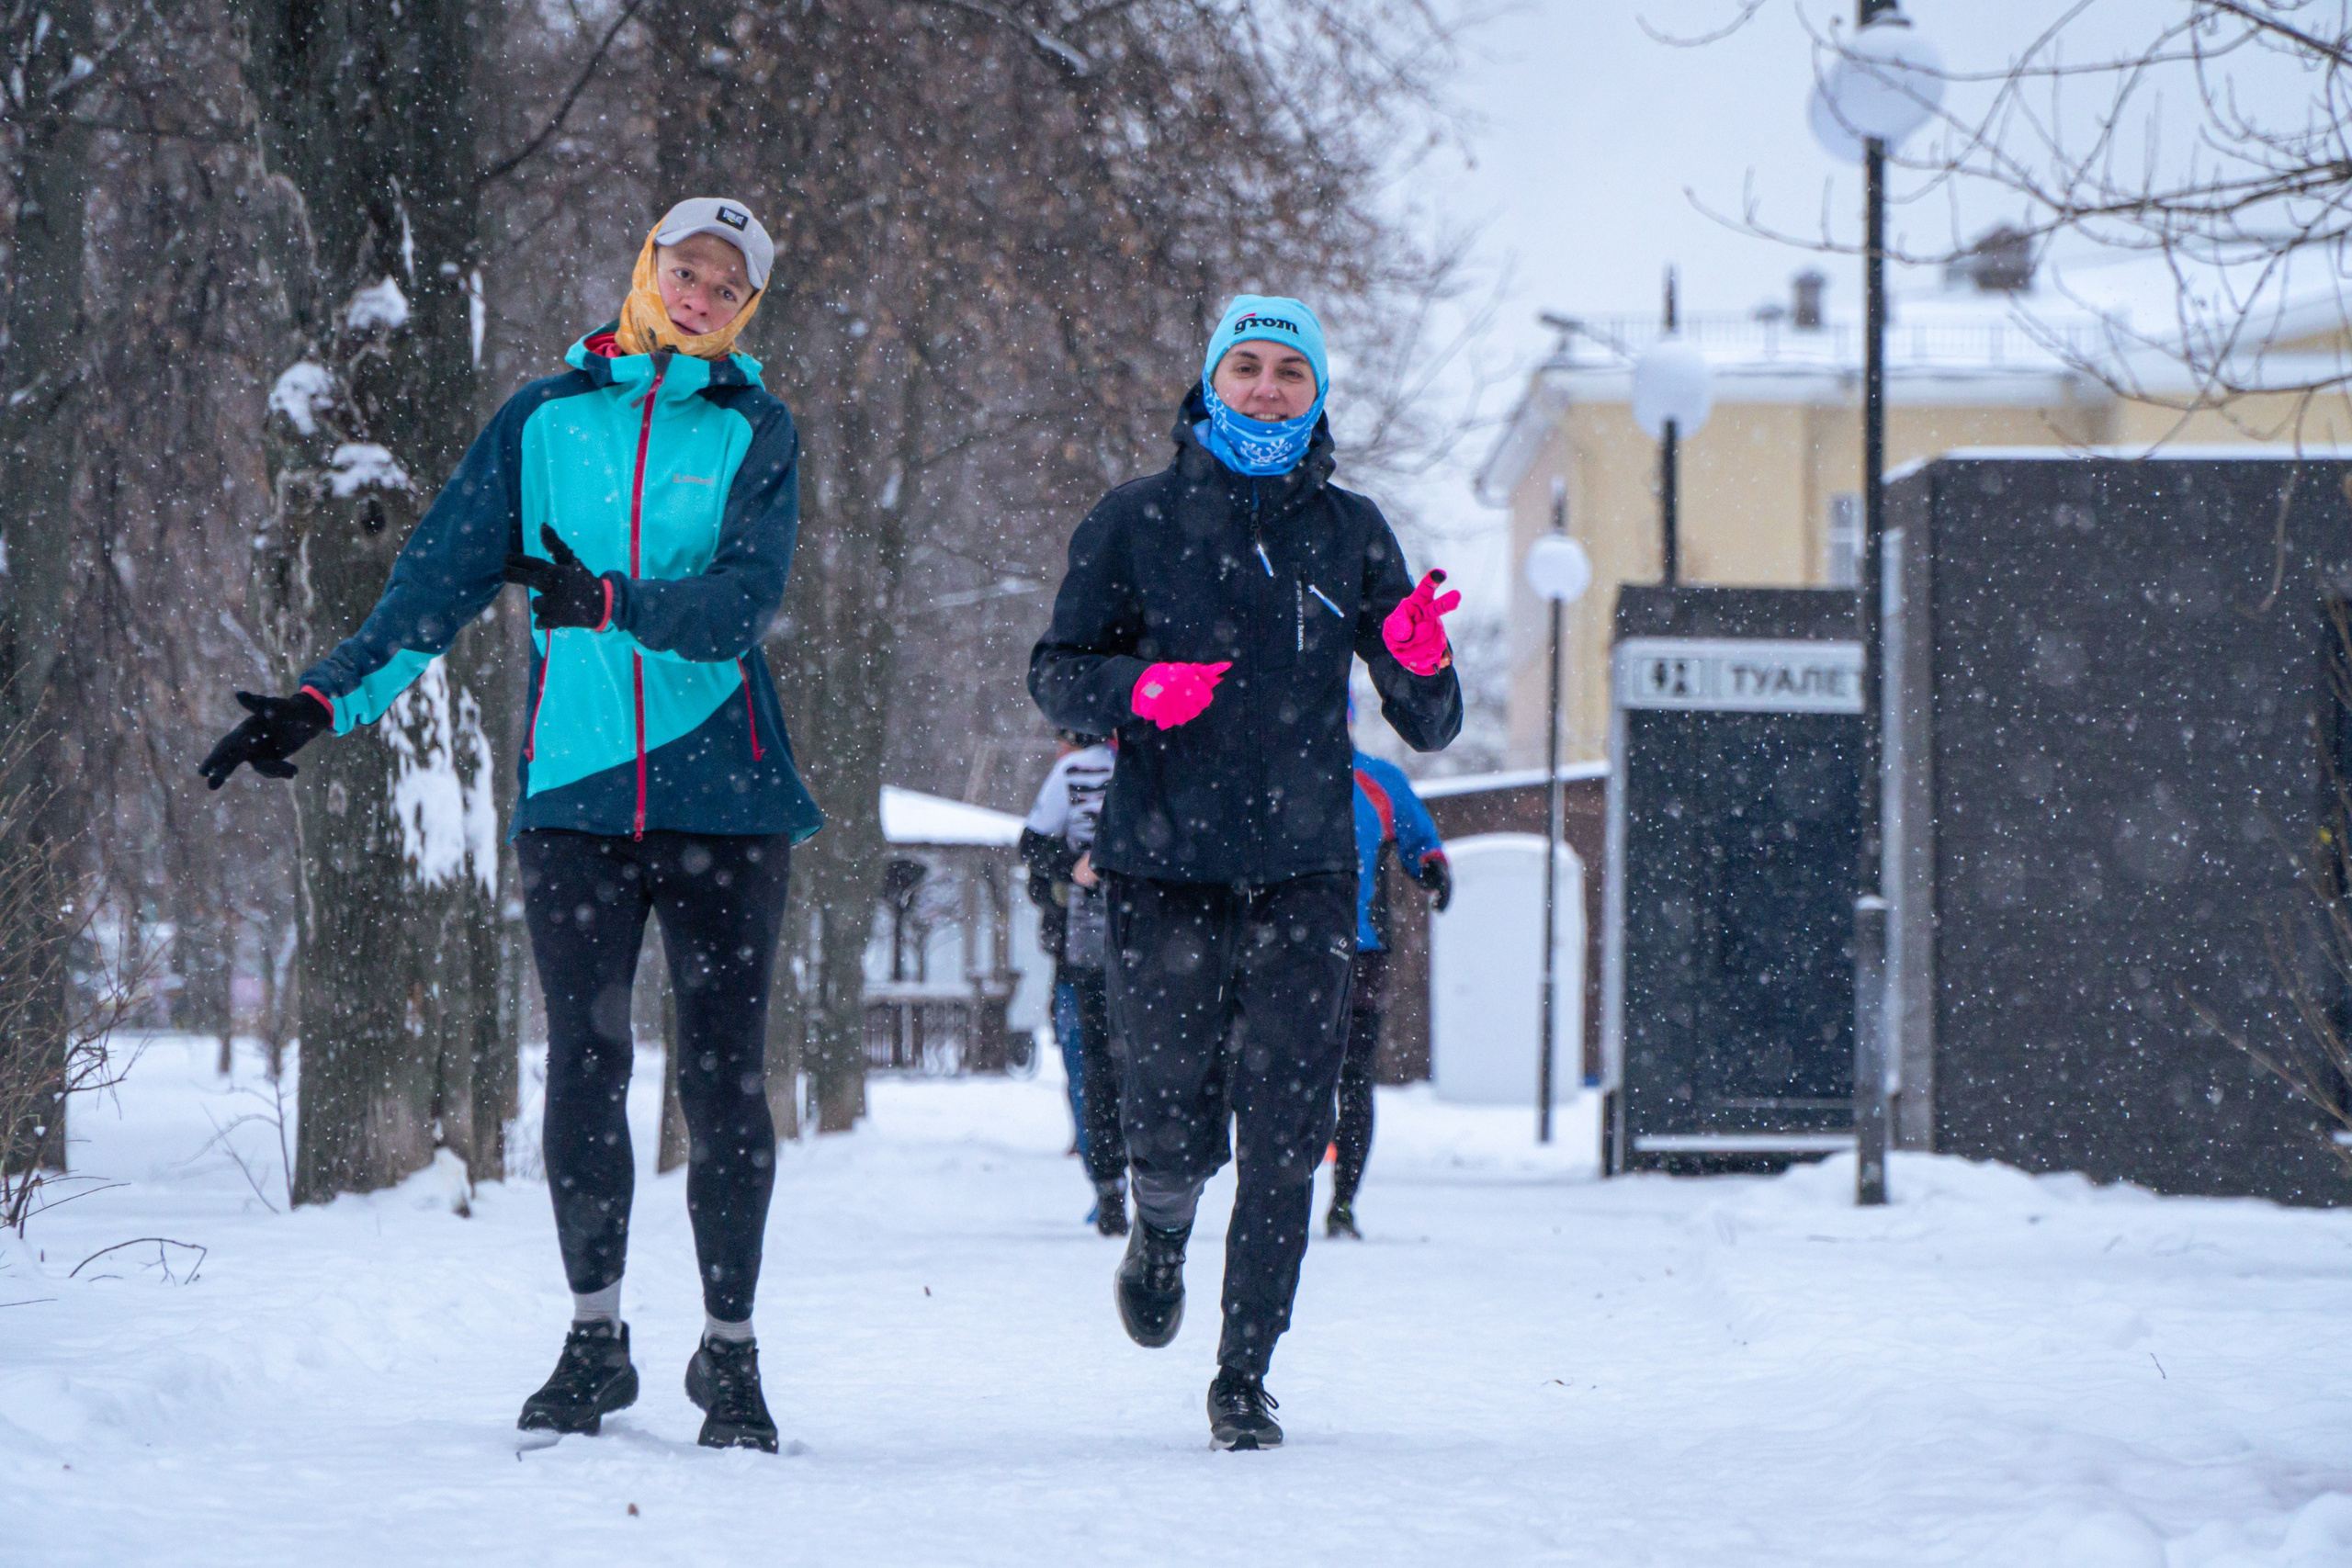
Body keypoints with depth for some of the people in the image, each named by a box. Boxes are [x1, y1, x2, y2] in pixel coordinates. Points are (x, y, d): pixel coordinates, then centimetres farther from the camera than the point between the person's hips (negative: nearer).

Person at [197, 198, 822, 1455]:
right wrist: (323, 702, 0)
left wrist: (606, 601, -24)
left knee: (724, 1079, 0)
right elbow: (438, 576, 8)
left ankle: (729, 1352, 11)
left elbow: (740, 604, -10)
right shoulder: (542, 422, 10)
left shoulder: (755, 434, 4)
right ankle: (595, 1341, 10)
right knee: (584, 1069, -3)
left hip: (723, 792, -1)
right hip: (577, 788, 1)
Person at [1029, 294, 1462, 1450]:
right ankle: (1160, 1235, 32)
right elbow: (1055, 675, 7)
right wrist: (1137, 687, -13)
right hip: (1164, 866, -1)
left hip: (1304, 874, 1)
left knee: (1284, 1145, -6)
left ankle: (1245, 1380, 3)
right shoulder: (1135, 521, 5)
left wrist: (1421, 663, -14)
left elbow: (1428, 728, 9)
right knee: (1174, 1125, -4)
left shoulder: (1350, 533, 9)